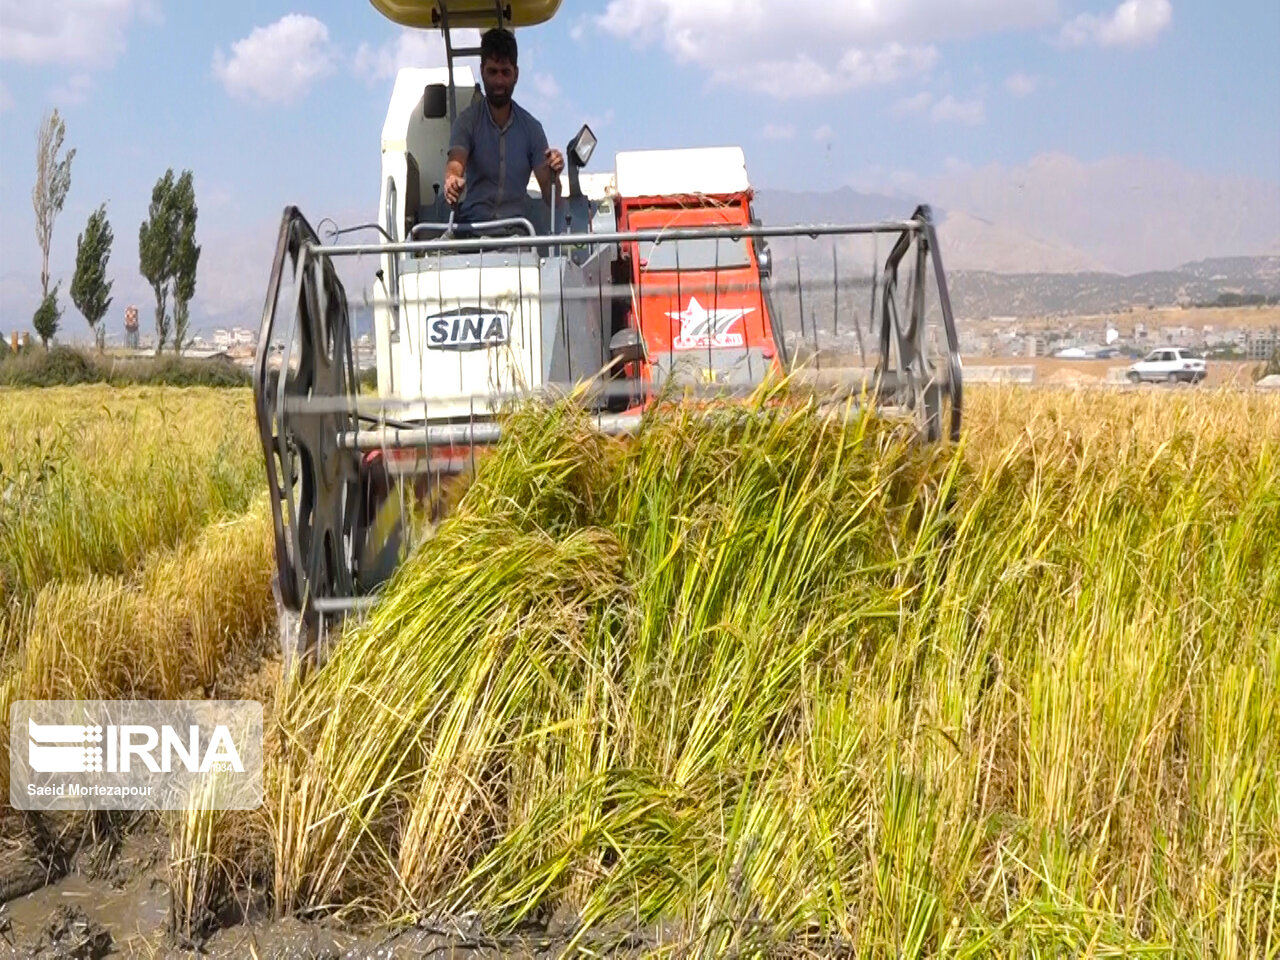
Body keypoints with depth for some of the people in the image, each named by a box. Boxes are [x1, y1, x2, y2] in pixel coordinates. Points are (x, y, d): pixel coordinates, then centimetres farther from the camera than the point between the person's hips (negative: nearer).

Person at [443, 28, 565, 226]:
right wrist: (452, 180, -37)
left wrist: (554, 175, -17)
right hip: (472, 223, -1)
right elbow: (455, 164, -14)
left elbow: (551, 199, 6)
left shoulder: (531, 127, 9)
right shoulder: (468, 120, 5)